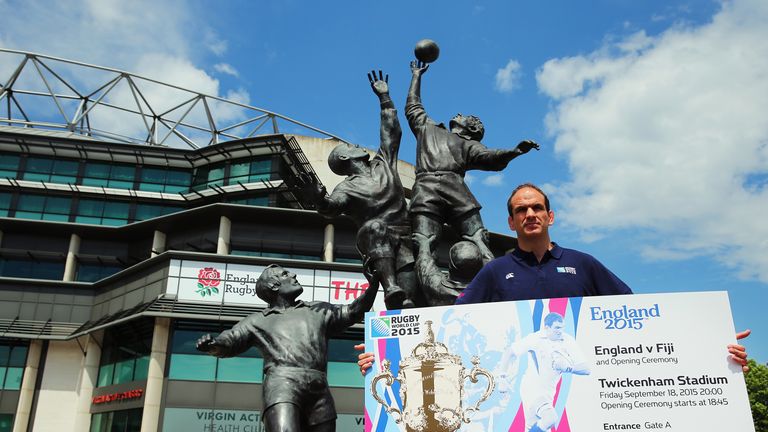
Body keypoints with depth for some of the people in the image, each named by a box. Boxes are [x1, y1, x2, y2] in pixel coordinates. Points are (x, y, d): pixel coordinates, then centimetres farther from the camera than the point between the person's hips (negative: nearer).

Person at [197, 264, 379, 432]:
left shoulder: (318, 310, 30)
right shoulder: (258, 320, 23)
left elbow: (353, 311, 31)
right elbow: (228, 343, 14)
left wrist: (373, 285, 17)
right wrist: (212, 344, -9)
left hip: (319, 390, 4)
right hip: (282, 384, -3)